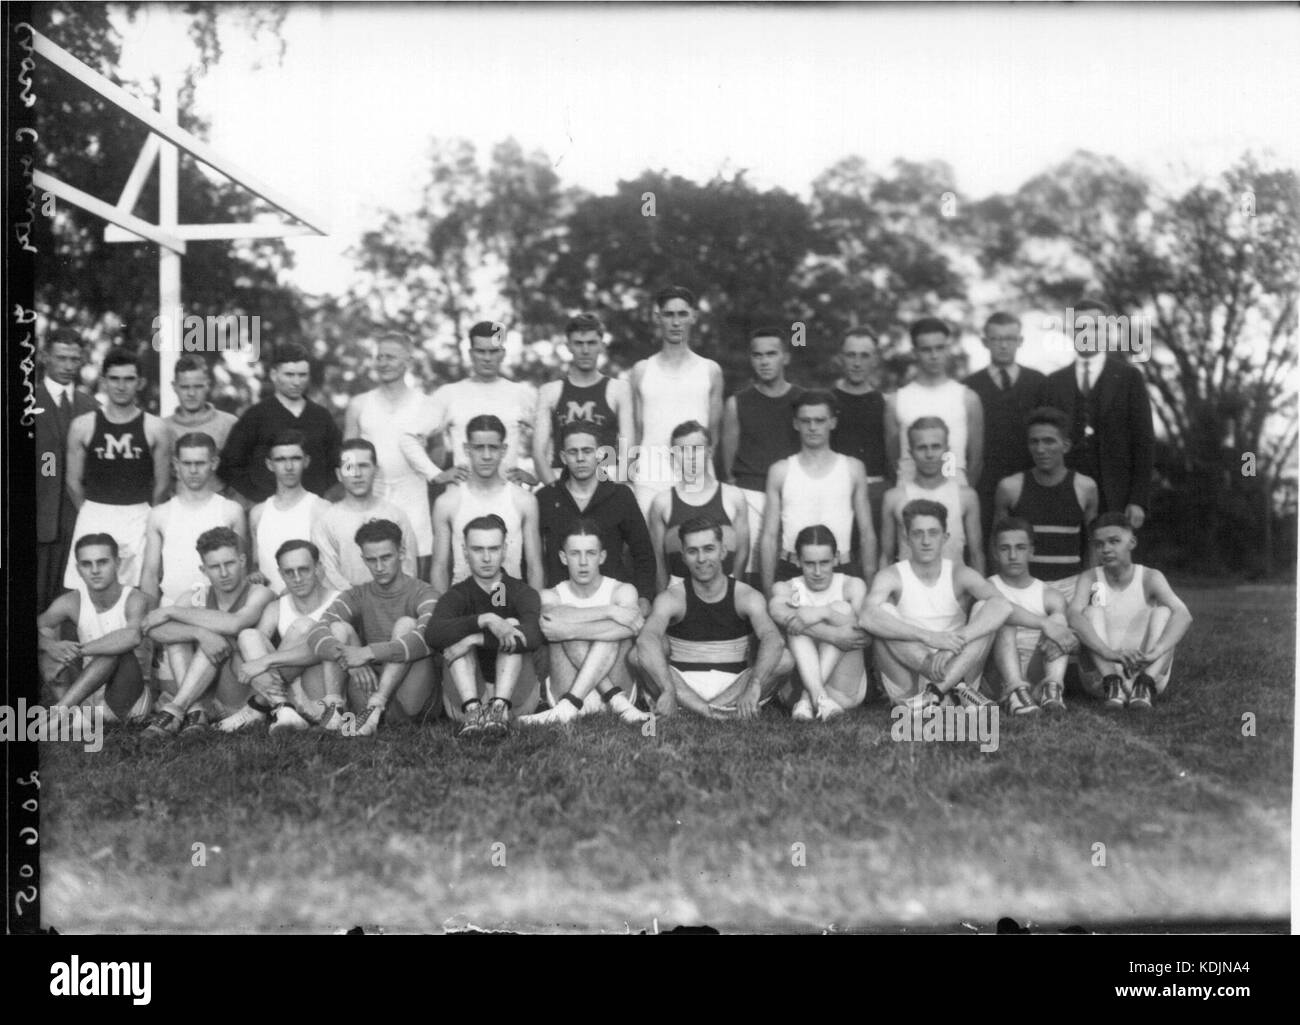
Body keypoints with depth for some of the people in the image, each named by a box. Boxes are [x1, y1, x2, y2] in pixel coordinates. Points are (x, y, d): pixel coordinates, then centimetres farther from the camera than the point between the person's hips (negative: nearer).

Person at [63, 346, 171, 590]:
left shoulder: (154, 428, 0)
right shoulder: (82, 426, 2)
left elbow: (162, 483, 6)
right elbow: (73, 481, 9)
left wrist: (143, 517, 9)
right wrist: (90, 514, 12)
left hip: (138, 520, 0)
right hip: (93, 517, 1)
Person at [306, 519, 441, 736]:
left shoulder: (422, 594, 0)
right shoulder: (356, 597, 11)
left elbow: (428, 638, -23)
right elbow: (316, 634, -7)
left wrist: (369, 652, -31)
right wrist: (346, 657, -29)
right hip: (368, 687, 3)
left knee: (406, 623, -21)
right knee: (338, 627, -8)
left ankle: (375, 708, -36)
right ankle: (332, 705, -28)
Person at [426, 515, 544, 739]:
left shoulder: (523, 593, 3)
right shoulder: (457, 596, 5)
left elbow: (533, 637, -21)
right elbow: (434, 635, -20)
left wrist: (477, 639, -25)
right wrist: (485, 620, -31)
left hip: (516, 697, -1)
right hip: (466, 696, 1)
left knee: (513, 631, -18)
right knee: (457, 635, -17)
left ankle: (500, 707, -38)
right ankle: (473, 710, -39)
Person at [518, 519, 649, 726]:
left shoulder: (622, 591, 5)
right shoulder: (551, 596, 9)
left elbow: (630, 628, -20)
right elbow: (550, 615, -19)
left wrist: (570, 629, -28)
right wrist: (609, 611, -26)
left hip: (619, 685, 0)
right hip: (564, 691, 0)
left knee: (613, 633, -26)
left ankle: (567, 707, -37)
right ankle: (616, 701, -30)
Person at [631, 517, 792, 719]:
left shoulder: (746, 596, -1)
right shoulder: (671, 599, -4)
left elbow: (773, 640, -20)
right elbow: (646, 638, -25)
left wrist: (754, 686, -41)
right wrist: (669, 690, -44)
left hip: (733, 686, 1)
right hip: (683, 684, -1)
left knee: (784, 659, -24)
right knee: (637, 656, -25)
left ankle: (685, 709, -25)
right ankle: (715, 711, -32)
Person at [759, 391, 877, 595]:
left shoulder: (853, 468, 7)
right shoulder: (780, 471, 6)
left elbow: (867, 534, 9)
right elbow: (769, 536, 6)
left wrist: (870, 586, 2)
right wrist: (768, 591, 0)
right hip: (789, 572, 0)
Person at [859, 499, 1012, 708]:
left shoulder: (960, 575, 1)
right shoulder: (891, 576, -3)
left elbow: (1002, 605, -18)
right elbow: (867, 618, -25)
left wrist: (958, 640, -33)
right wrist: (929, 637, -34)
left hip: (958, 670, 1)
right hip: (906, 683, -1)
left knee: (985, 610, -15)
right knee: (884, 612, -21)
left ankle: (936, 691, -32)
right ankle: (954, 686, -29)